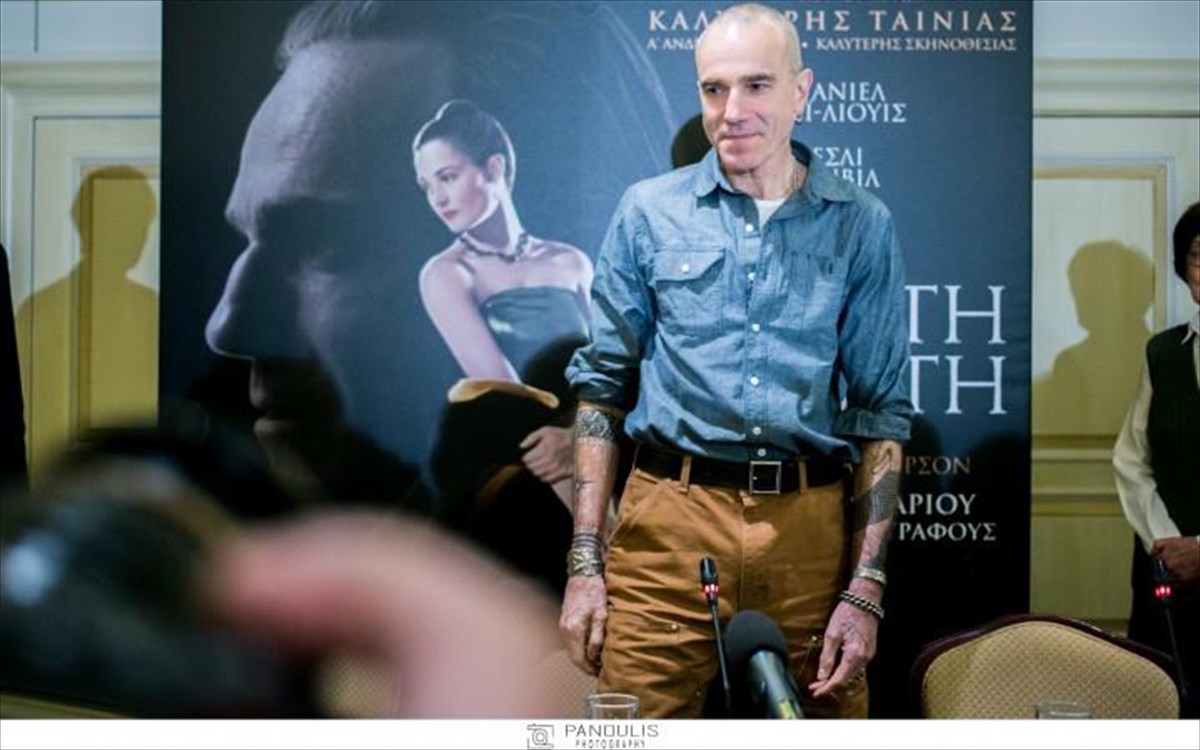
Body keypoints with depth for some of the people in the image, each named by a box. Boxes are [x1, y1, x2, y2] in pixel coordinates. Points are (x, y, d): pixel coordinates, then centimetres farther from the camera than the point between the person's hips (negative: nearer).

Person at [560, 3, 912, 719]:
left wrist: (865, 589, -2)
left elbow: (882, 410, 5)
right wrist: (585, 564, 0)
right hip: (670, 526, 0)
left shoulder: (861, 226, 5)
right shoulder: (650, 212, 5)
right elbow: (602, 387, 7)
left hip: (811, 530, 1)